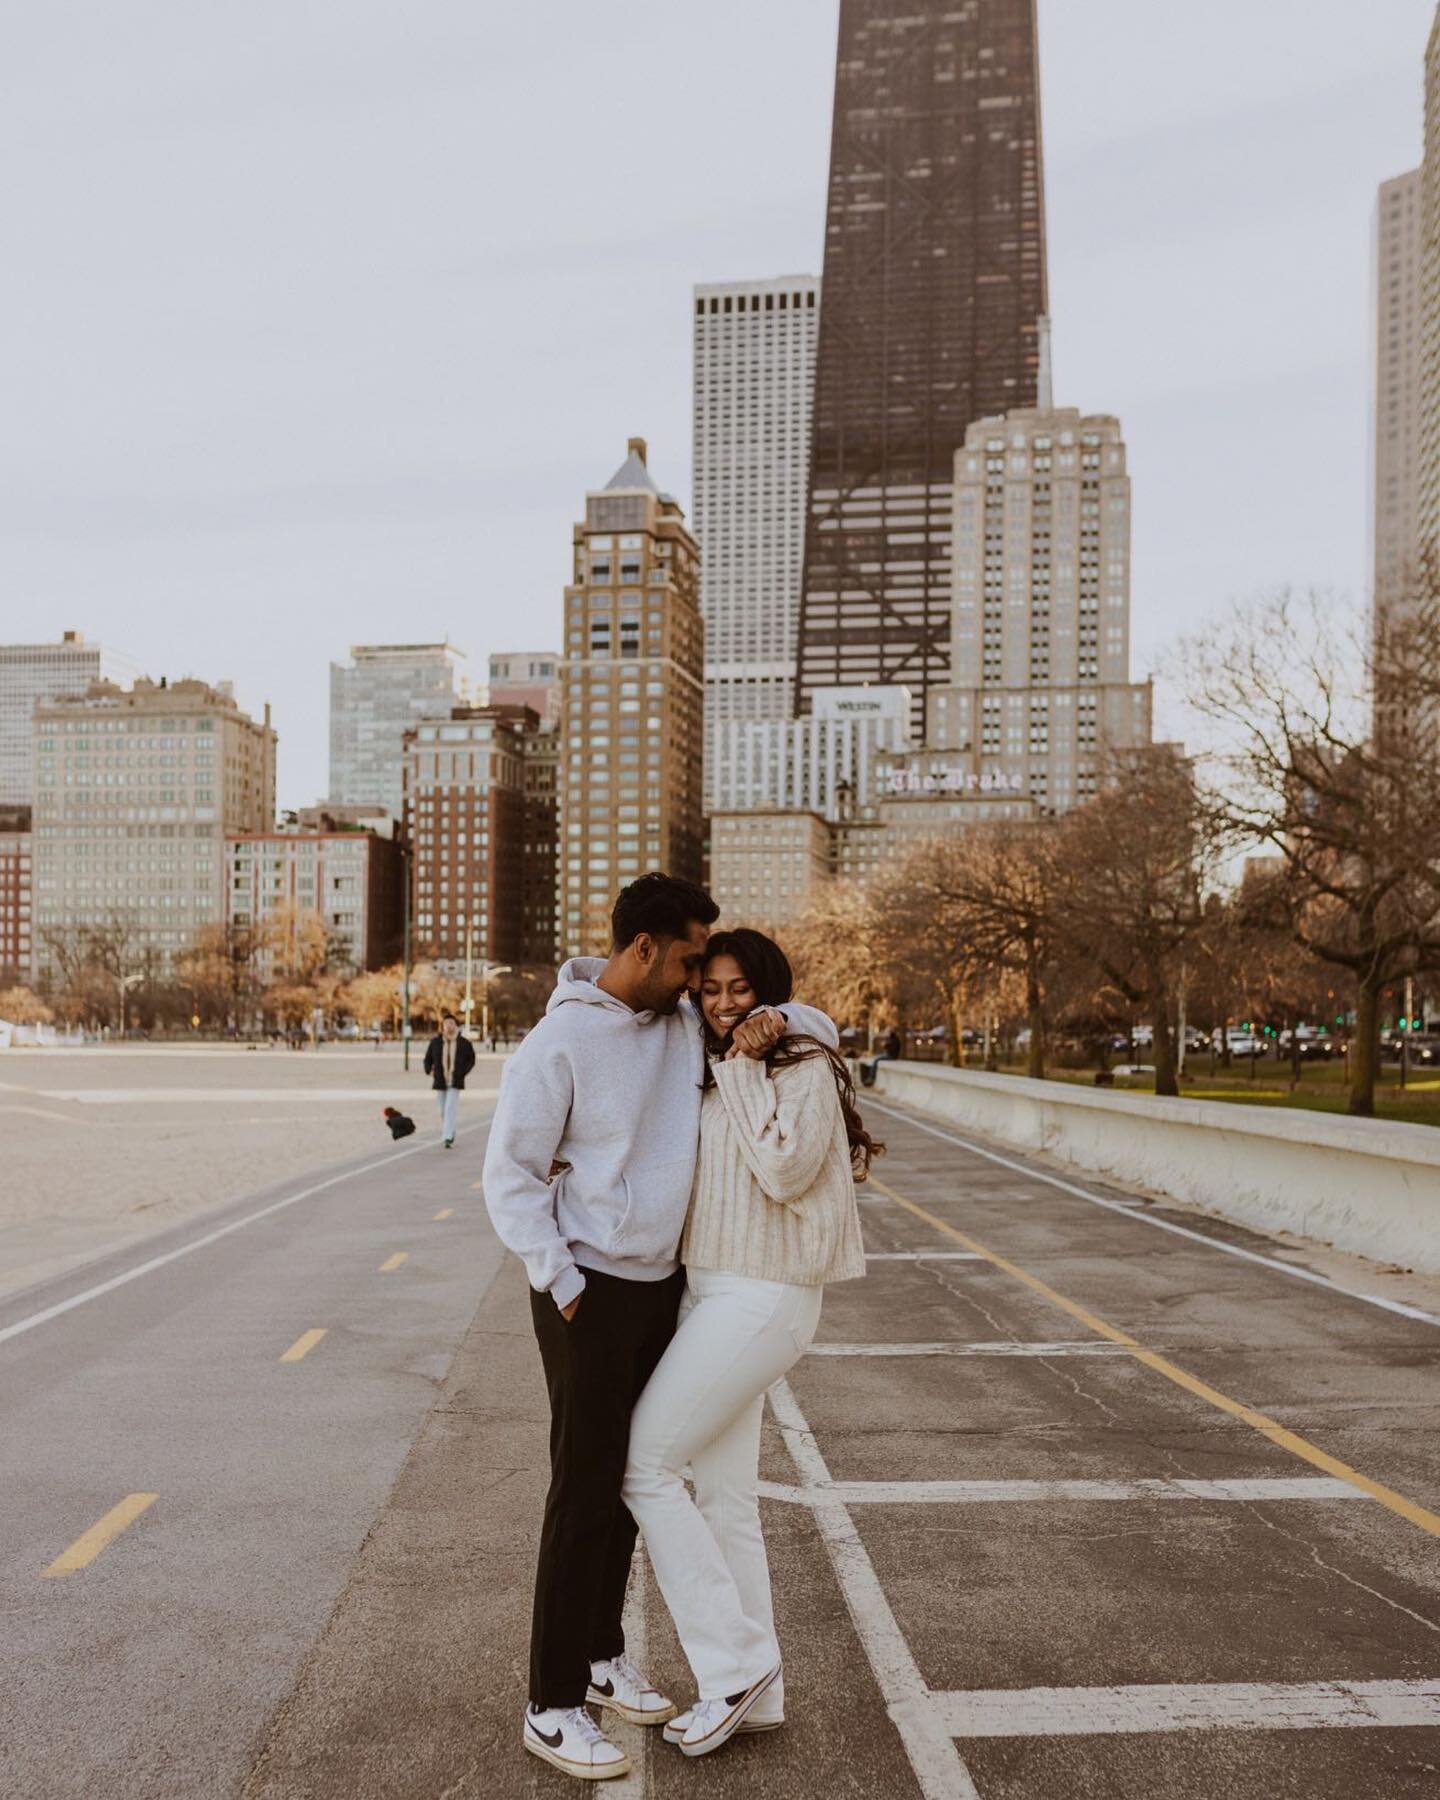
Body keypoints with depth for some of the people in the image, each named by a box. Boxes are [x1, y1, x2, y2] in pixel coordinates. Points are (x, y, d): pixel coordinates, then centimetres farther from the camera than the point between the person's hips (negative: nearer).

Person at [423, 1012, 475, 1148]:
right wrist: (429, 1072, -3)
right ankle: (450, 1134, 32)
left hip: (455, 1082, -3)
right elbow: (428, 1059, 12)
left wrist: (463, 1072, -3)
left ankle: (447, 1137, -18)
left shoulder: (464, 1043, -3)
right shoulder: (435, 1042, 0)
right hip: (440, 1082, 3)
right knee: (443, 1112, 12)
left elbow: (471, 1059, 9)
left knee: (450, 1109, -15)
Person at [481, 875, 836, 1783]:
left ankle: (603, 1652, 35)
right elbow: (510, 1174, -13)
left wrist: (778, 1021, -13)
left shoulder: (689, 1021, 2)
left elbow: (823, 1028, 10)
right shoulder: (559, 1042, -16)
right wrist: (562, 1283, -16)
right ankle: (553, 1706, 11)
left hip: (662, 1284, 7)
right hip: (590, 1292, -7)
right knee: (585, 1490, -2)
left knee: (633, 1478, 17)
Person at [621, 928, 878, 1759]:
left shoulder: (804, 1068, -9)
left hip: (762, 1299, -8)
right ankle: (757, 1692, 23)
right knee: (726, 1495, 12)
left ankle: (736, 1665, 3)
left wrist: (744, 1071, -16)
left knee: (645, 1465, -7)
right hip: (709, 1291, 8)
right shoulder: (710, 1074, 14)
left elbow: (784, 1169, -22)